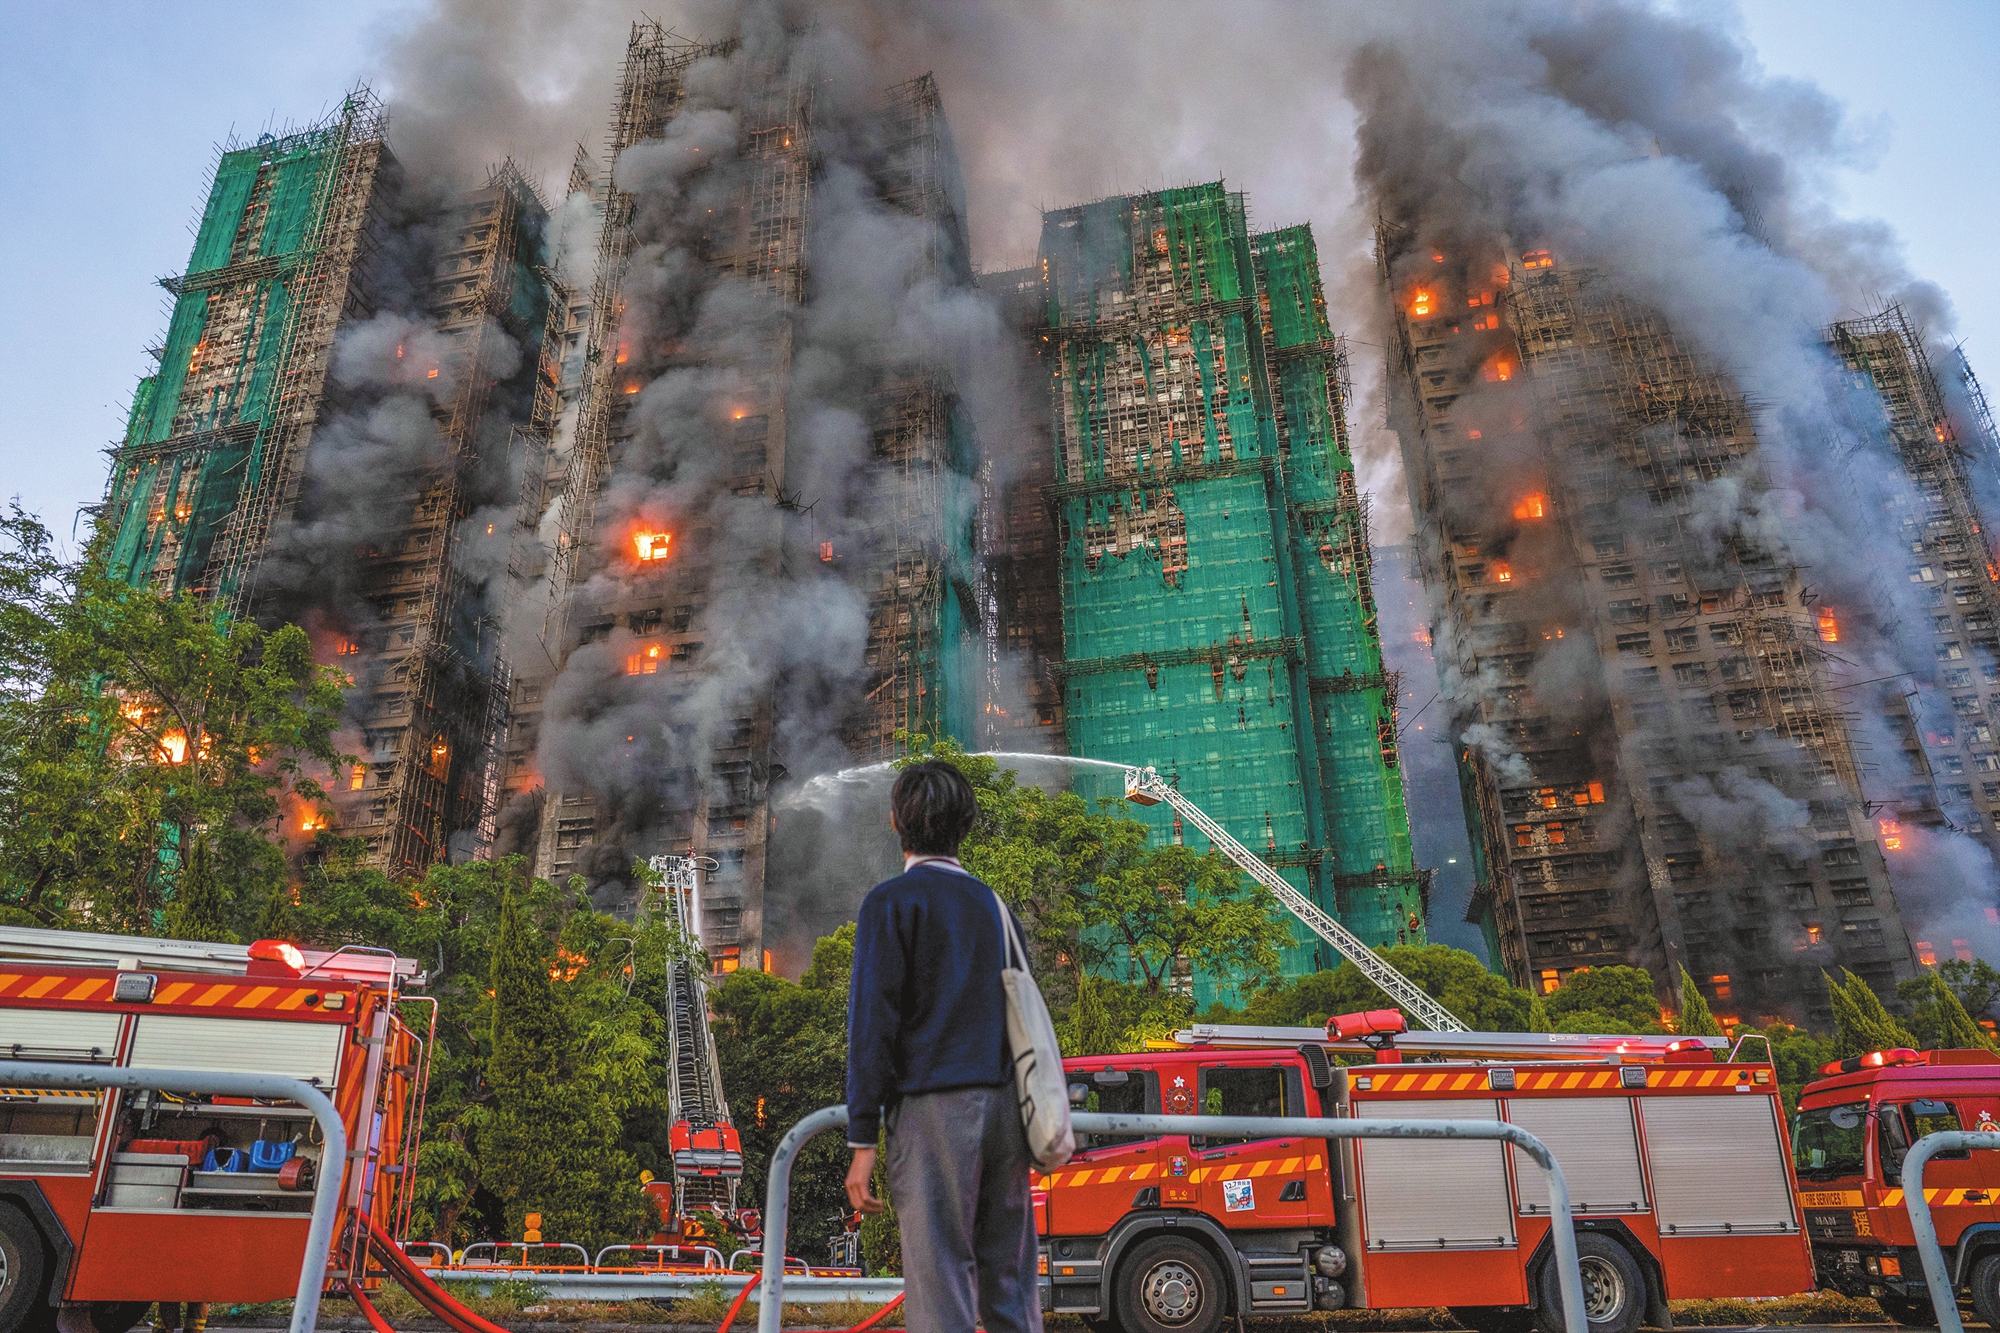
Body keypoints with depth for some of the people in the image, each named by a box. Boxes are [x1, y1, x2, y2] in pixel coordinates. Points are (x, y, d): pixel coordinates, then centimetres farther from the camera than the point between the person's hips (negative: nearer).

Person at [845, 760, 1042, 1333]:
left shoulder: (891, 900, -1)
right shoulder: (990, 902, 17)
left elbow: (872, 1019, -8)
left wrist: (861, 1140, -8)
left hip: (933, 1108, -6)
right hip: (1004, 1106, 6)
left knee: (940, 1286, -2)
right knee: (1011, 1283, 11)